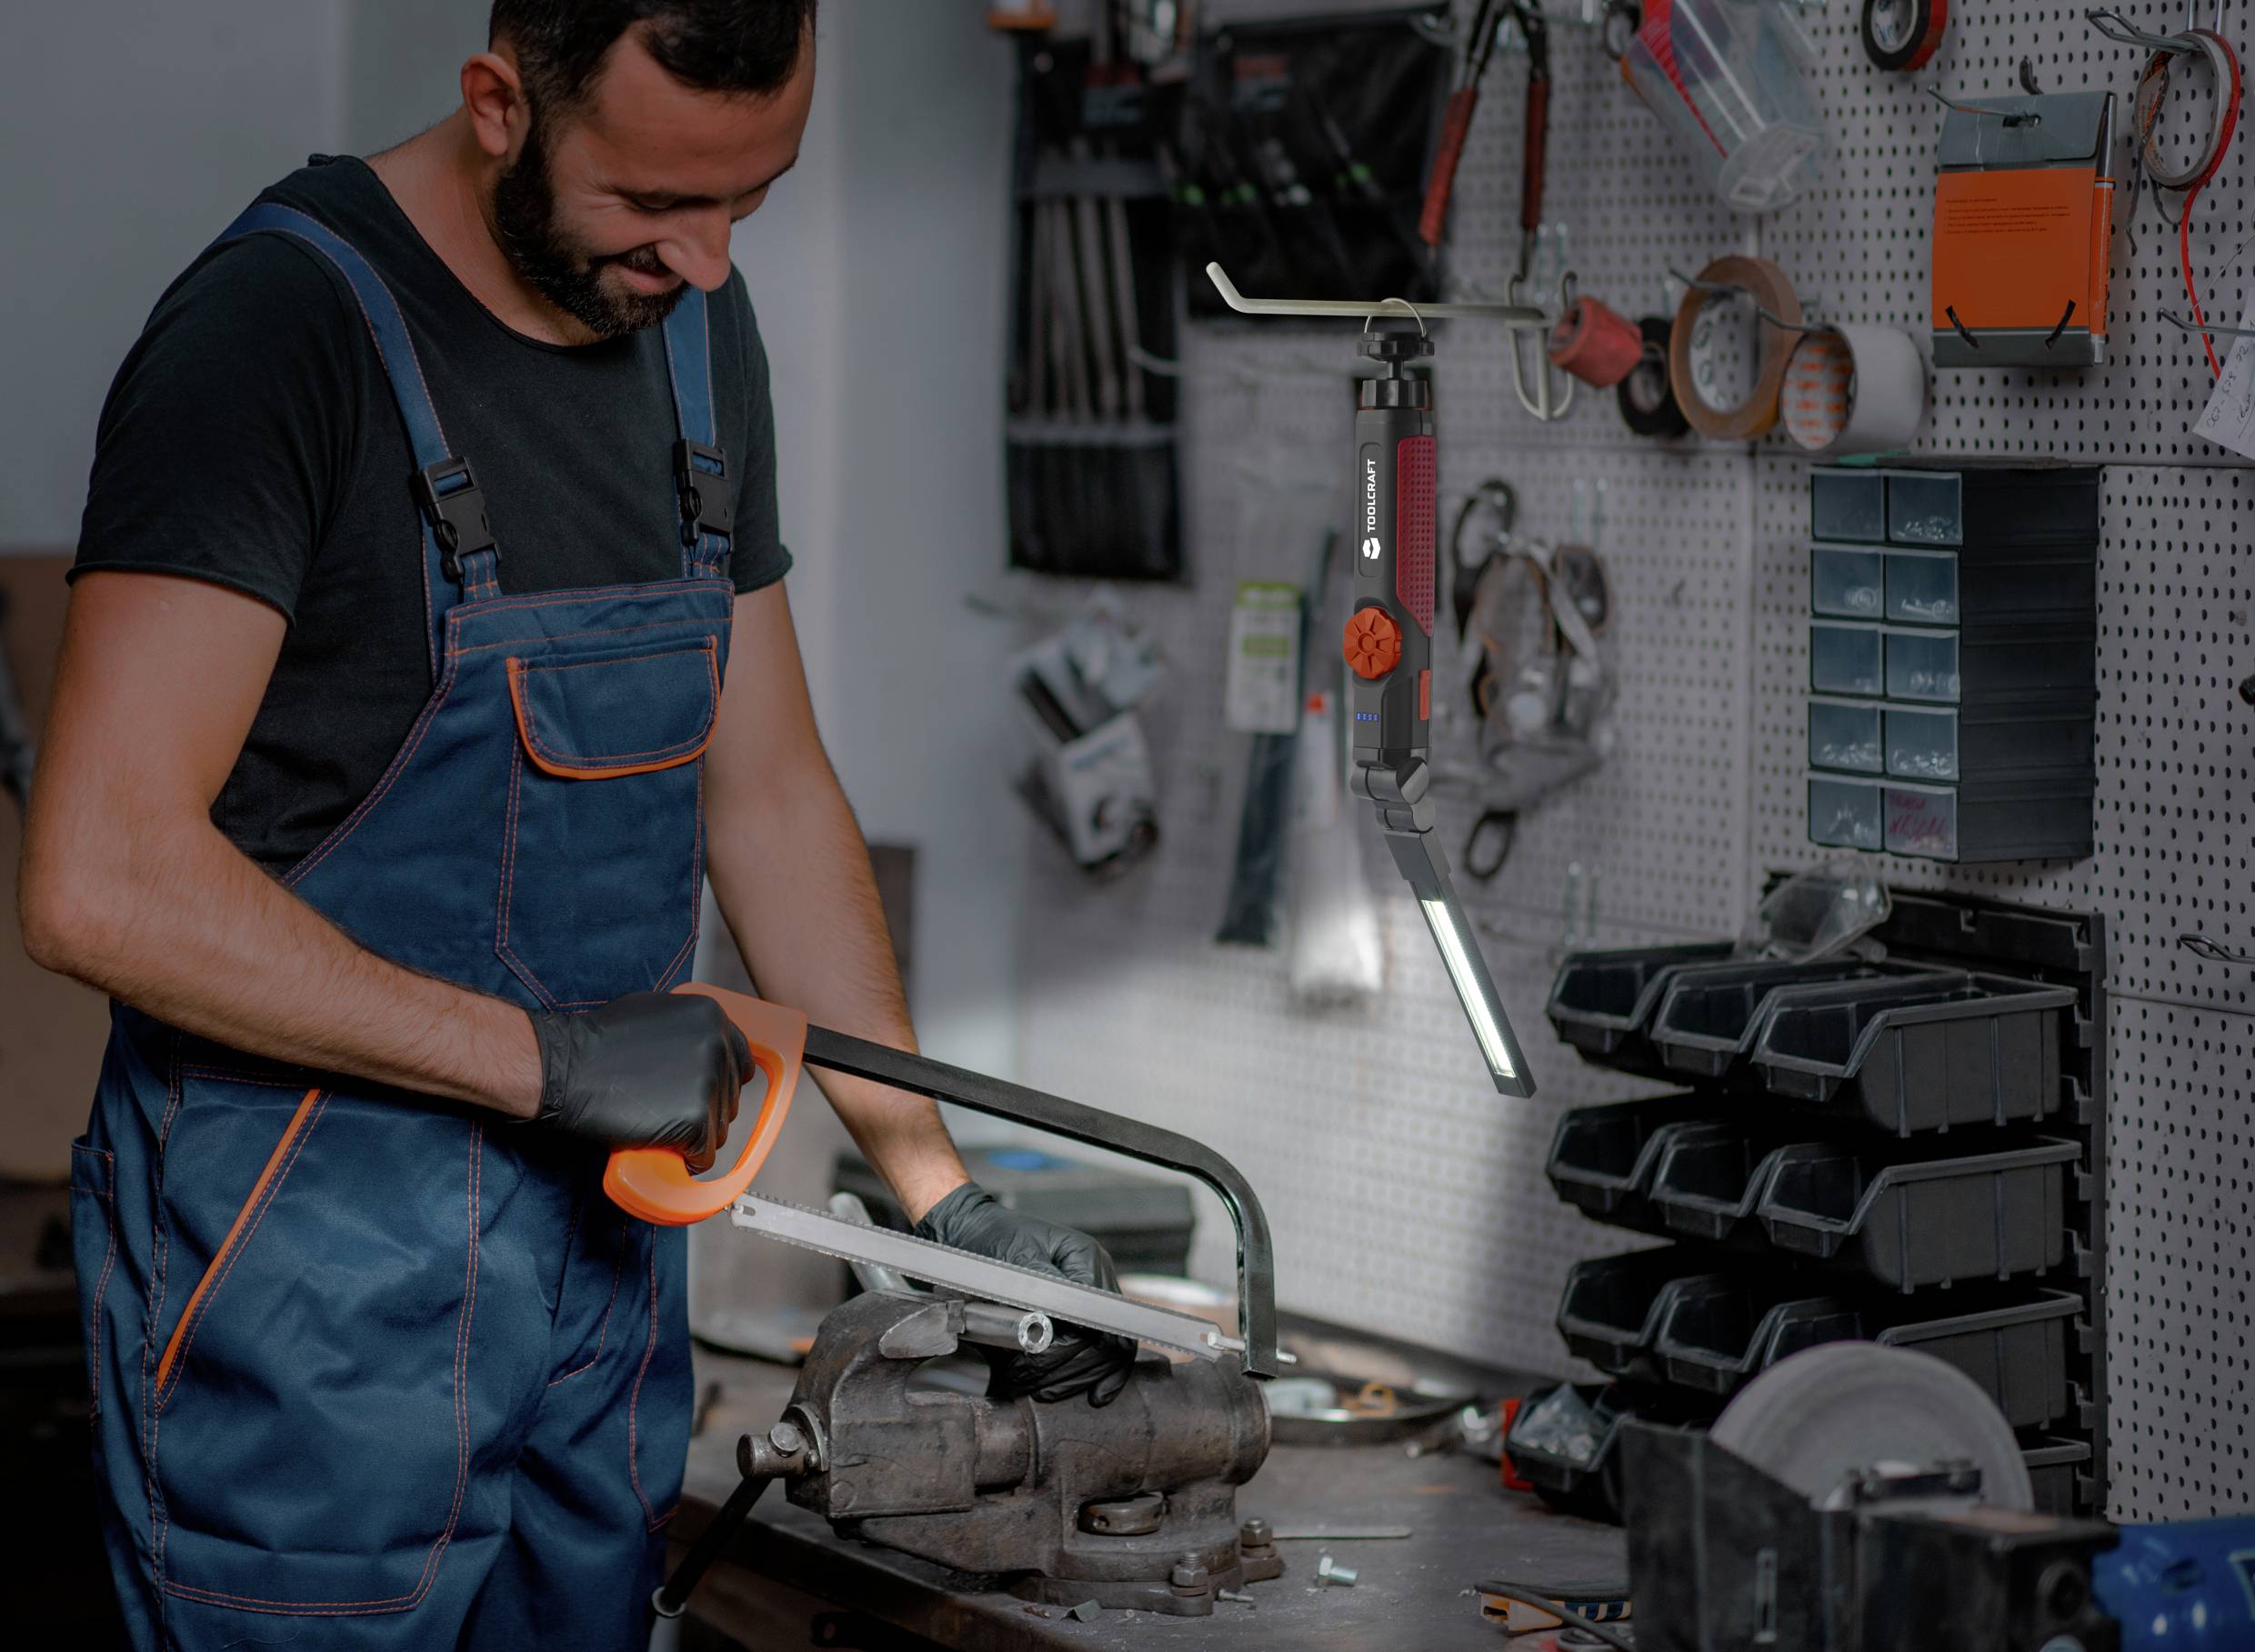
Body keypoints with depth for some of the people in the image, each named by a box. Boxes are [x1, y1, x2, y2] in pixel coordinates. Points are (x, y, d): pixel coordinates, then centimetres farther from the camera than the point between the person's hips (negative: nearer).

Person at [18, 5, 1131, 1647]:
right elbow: (103, 881, -25)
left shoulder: (696, 328, 8)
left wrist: (943, 1195, 12)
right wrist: (549, 1056, -21)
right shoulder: (281, 327, -17)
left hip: (605, 1236, 7)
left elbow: (769, 787, 16)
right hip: (308, 1273, -7)